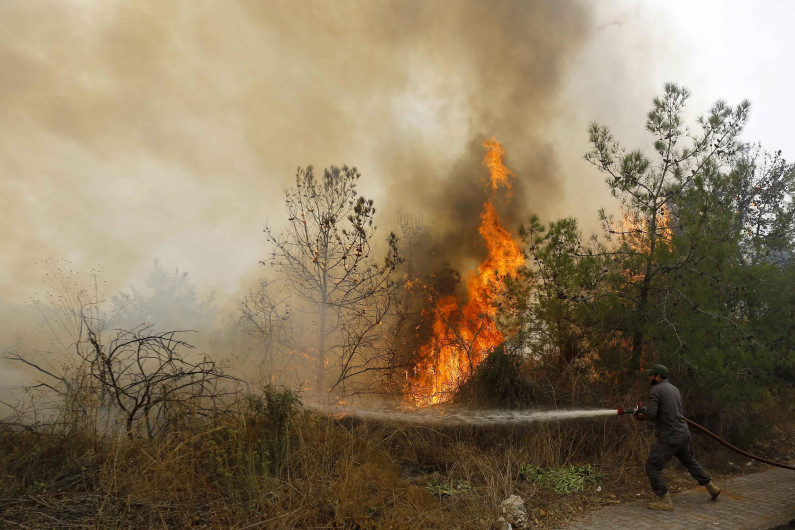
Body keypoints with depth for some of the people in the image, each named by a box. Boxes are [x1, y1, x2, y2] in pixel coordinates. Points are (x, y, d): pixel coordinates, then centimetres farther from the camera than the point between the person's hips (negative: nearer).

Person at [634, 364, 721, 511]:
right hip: (683, 433, 9)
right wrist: (647, 414, 14)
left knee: (652, 466, -1)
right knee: (689, 461, 30)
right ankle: (711, 486, 41)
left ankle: (664, 500, -3)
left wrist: (641, 416, 2)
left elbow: (651, 414, -19)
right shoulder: (674, 389, 14)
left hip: (669, 438, -9)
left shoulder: (656, 390, -12)